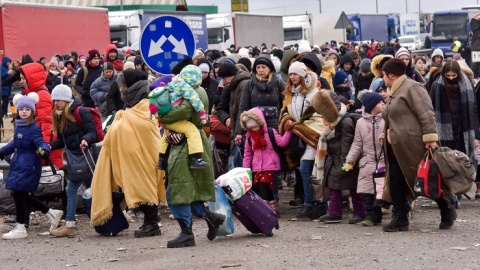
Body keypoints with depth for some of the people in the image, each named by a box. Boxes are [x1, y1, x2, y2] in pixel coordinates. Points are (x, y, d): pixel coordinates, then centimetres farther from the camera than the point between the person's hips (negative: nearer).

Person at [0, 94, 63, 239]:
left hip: (28, 166, -9)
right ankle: (51, 213, 26)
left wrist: (44, 150, -46)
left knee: (19, 194, -5)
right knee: (23, 195, 12)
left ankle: (20, 229, 6)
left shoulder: (34, 128, -15)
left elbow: (41, 142, -25)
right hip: (18, 164, 9)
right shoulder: (19, 126, 10)